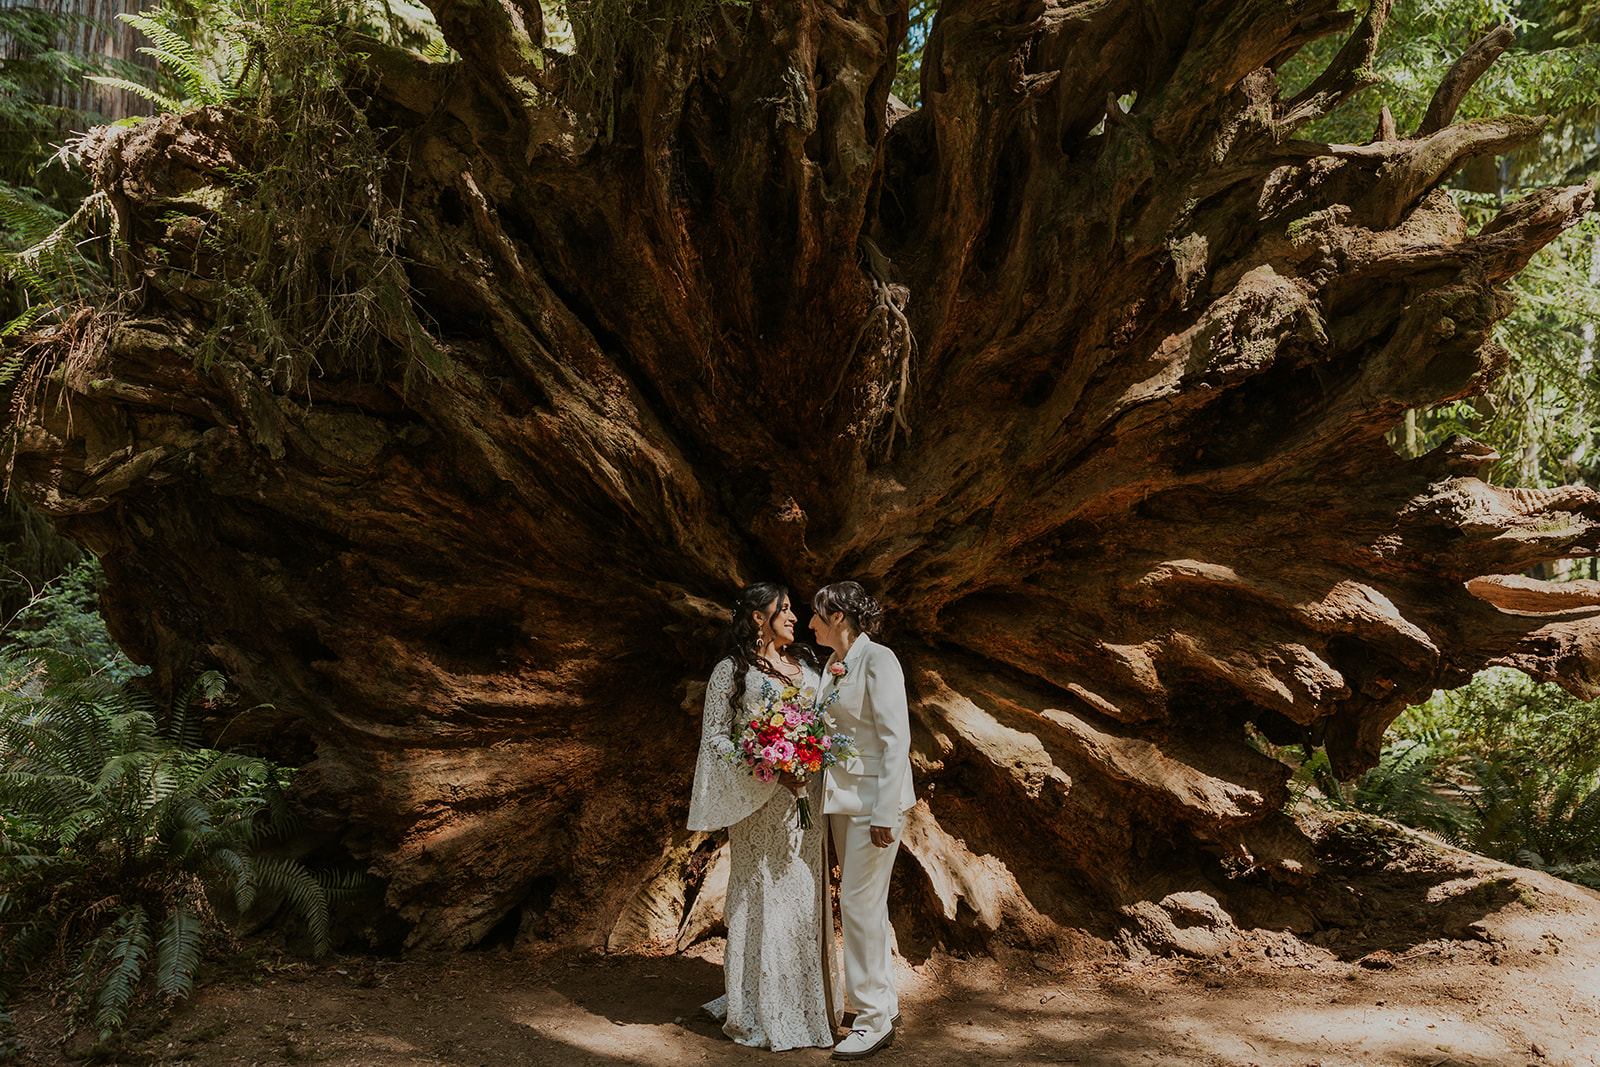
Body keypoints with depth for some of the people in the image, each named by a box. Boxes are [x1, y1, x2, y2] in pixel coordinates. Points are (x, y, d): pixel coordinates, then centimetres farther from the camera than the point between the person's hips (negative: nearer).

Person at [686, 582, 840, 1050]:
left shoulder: (805, 663, 12)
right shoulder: (731, 671, -5)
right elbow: (714, 737, -7)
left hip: (805, 797, 6)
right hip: (760, 802, -6)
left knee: (805, 895, 10)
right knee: (763, 897, -1)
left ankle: (803, 1002, 21)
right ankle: (759, 1013, 9)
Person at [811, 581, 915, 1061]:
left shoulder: (877, 660, -14)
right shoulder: (832, 667, 12)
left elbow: (896, 739, -18)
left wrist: (884, 814, -21)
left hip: (874, 798, -9)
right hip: (841, 799, 9)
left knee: (860, 901, -7)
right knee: (865, 903, 14)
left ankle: (874, 1020, 2)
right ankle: (884, 1002, 25)